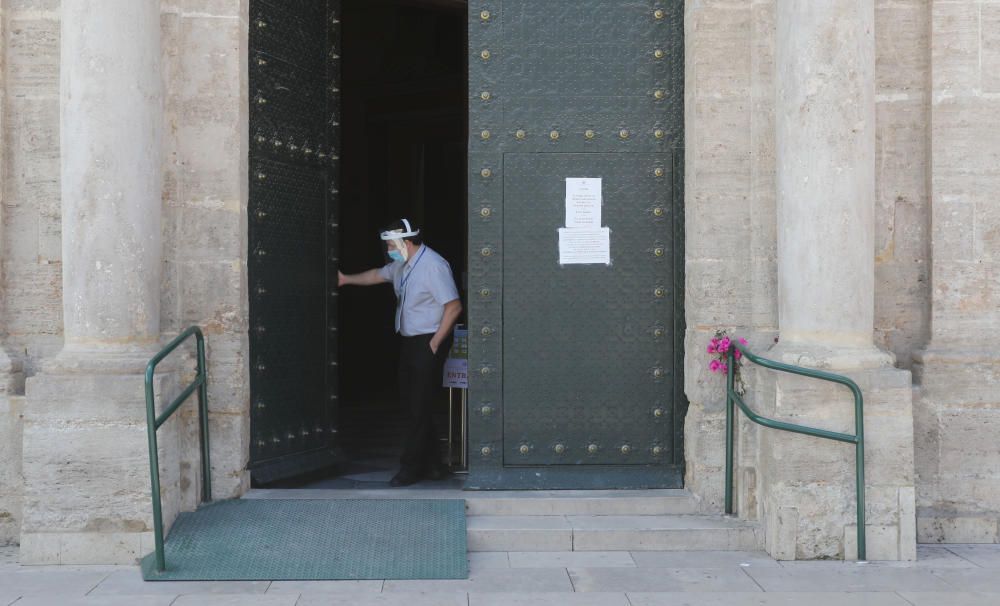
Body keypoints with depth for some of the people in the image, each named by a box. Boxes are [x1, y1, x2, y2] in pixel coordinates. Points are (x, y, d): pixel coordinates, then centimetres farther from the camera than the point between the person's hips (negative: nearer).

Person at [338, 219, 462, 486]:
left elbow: (454, 306, -21)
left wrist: (434, 343, -17)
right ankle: (431, 464, 19)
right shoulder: (402, 264, 10)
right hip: (409, 342, 9)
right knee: (410, 402, 10)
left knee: (419, 407, -5)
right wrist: (346, 279, 28)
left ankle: (411, 467, 5)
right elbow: (378, 275, 30)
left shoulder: (433, 266, -19)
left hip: (428, 343, -9)